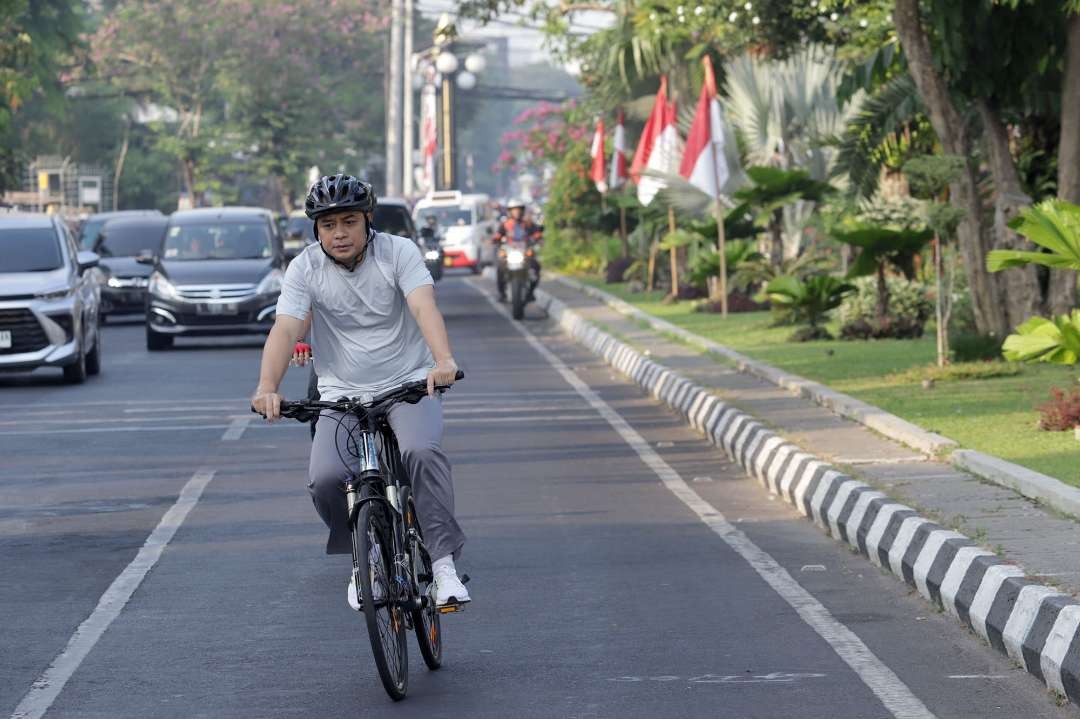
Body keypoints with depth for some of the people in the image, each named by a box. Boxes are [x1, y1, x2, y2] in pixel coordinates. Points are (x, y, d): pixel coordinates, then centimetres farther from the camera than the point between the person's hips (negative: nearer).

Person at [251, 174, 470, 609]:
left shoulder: (398, 252, -9)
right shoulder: (305, 269, -5)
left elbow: (424, 307, -25)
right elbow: (285, 330, -17)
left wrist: (443, 360, -44)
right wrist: (267, 387, -35)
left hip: (408, 385, -2)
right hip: (342, 395, 2)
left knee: (423, 451, -32)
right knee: (325, 478, -22)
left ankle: (444, 563, -27)